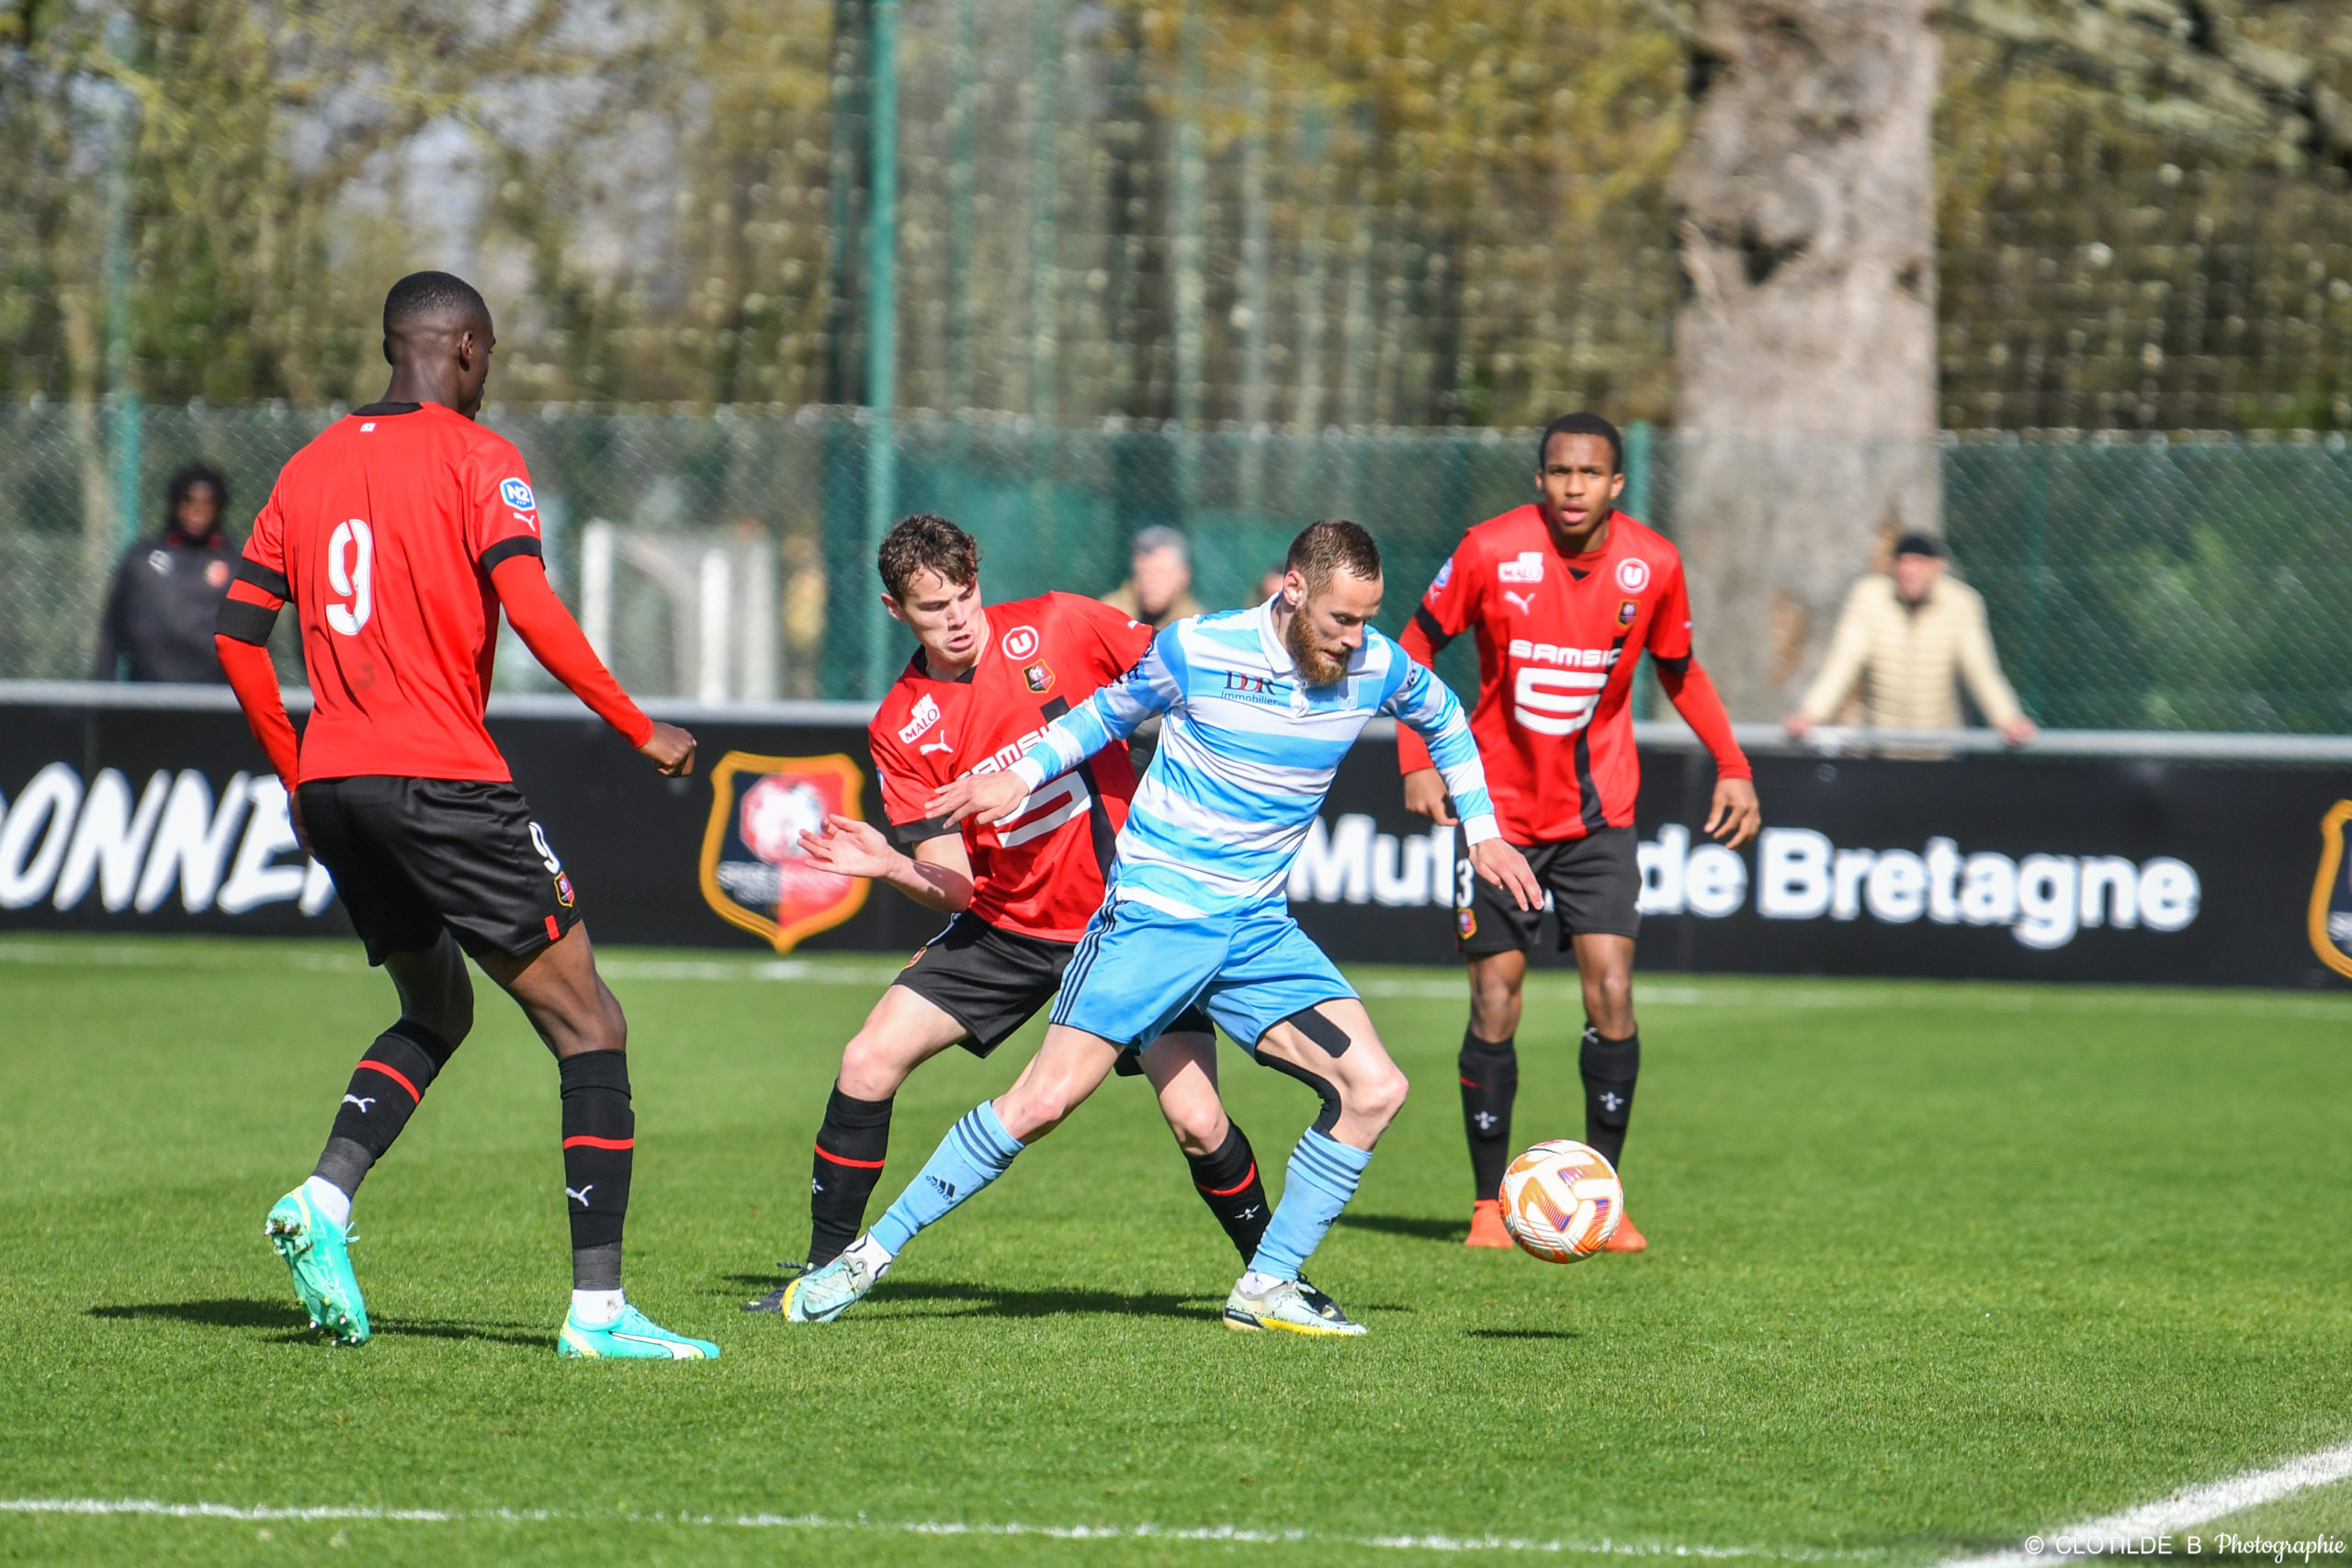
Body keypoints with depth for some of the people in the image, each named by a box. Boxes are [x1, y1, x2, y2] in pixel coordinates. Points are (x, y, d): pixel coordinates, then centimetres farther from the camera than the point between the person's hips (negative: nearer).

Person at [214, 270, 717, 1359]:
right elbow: (531, 612, -17)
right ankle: (597, 1306, -8)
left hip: (331, 782, 7)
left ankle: (325, 1197, 0)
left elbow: (236, 634, 14)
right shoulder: (476, 459, -4)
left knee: (435, 1012, 24)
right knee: (587, 1025, -1)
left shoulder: (312, 465, 14)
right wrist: (642, 733, -11)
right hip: (442, 781, -7)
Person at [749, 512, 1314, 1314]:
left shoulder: (1057, 627, -9)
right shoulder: (902, 730, -5)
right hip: (1006, 925, 2)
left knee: (1196, 1120, -13)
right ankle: (823, 1273, 5)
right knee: (867, 1062, -10)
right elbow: (953, 884, -10)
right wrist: (891, 866, -30)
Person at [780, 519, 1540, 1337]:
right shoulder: (1197, 649, -13)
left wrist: (1483, 835, 19)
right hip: (1154, 912, -4)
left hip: (1258, 929, 5)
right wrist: (1021, 776, -4)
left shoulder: (1376, 667, -3)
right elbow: (1110, 711, 7)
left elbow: (1443, 718, 21)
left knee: (1374, 1091, -9)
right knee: (1044, 1100, -14)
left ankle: (1266, 1289, 4)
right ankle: (871, 1253, -3)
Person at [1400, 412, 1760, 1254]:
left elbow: (1679, 672, 11)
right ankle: (1489, 1202, 12)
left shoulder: (1653, 566, -6)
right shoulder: (1491, 551, -13)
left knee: (1611, 995, -10)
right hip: (1498, 806, -1)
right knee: (1495, 1003, -1)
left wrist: (1732, 767, 1)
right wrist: (1417, 761, -11)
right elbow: (1416, 647, 0)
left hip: (1599, 813, 1)